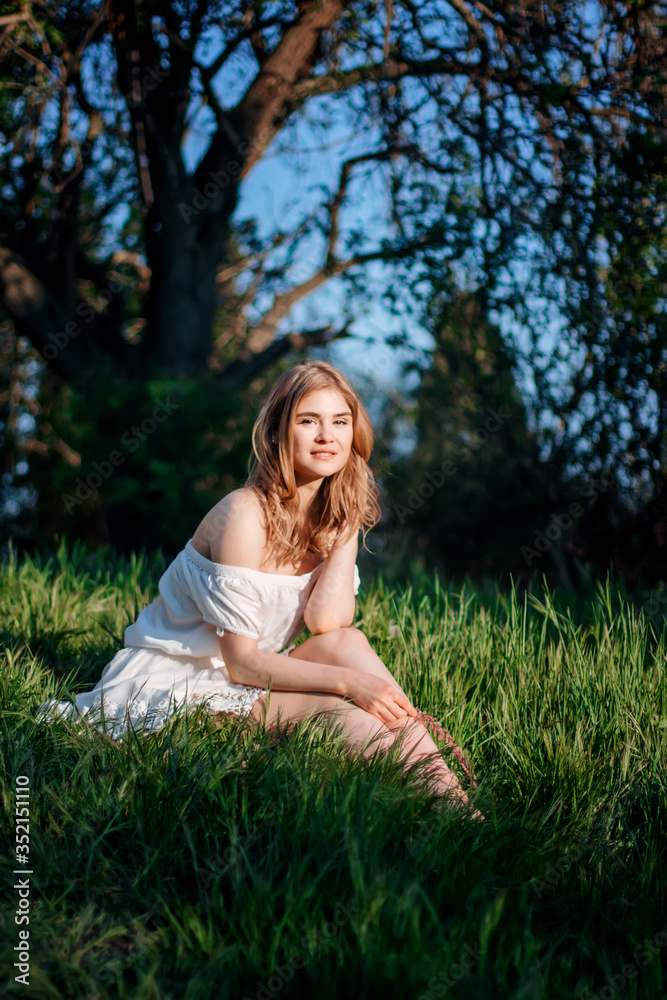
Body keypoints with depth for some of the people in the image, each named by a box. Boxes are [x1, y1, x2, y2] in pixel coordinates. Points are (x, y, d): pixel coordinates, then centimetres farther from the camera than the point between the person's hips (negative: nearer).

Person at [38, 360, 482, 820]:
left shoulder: (331, 515, 2)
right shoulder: (245, 514, -20)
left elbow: (326, 623, -16)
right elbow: (241, 661, -20)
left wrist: (350, 524, -14)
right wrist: (348, 681, -28)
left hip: (247, 676, 6)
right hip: (169, 682, -6)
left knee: (347, 641, -21)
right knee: (333, 709, -29)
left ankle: (441, 780, -28)